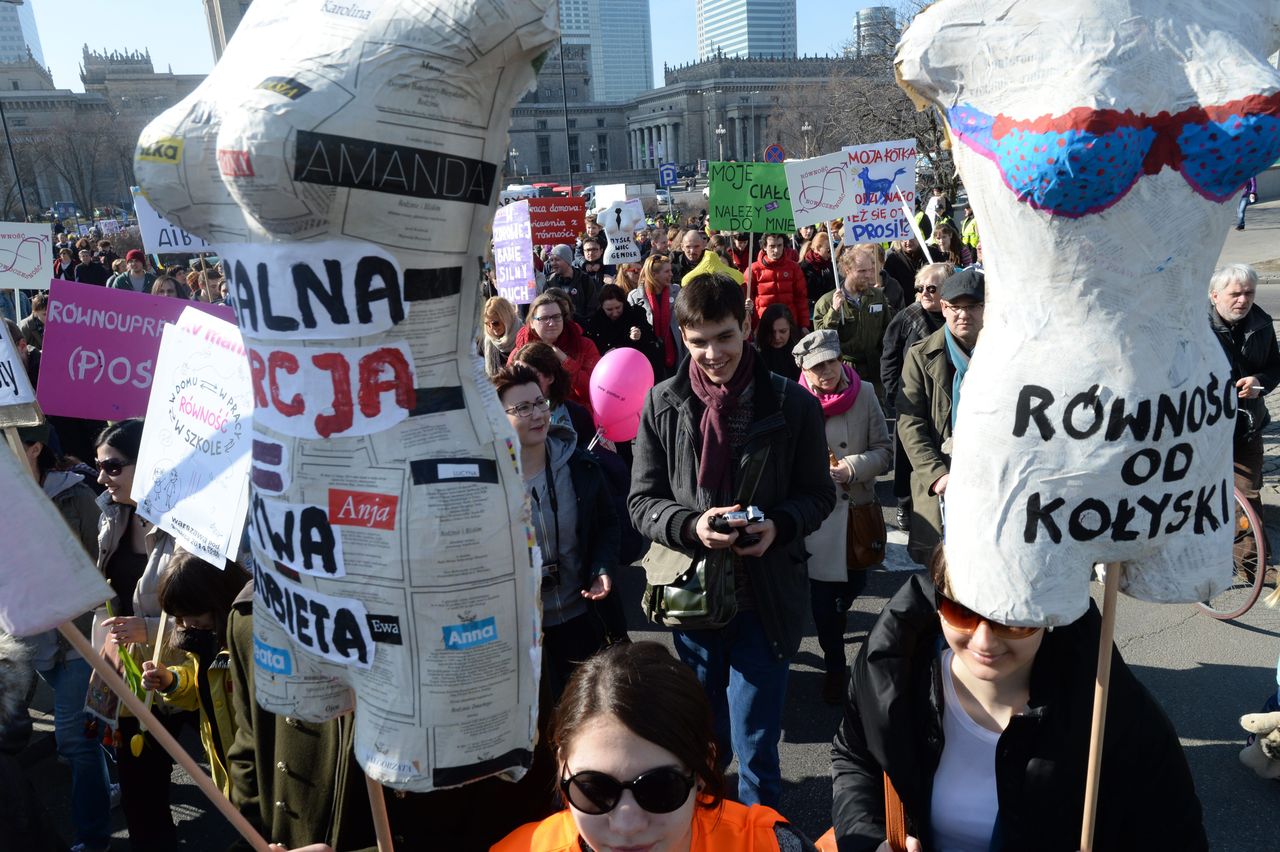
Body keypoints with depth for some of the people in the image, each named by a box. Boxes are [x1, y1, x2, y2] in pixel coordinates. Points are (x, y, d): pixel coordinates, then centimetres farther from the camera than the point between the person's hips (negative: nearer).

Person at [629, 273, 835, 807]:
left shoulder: (793, 404, -8)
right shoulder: (663, 404, -5)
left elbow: (818, 494, 1)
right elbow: (642, 501, -2)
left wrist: (779, 526, -20)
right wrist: (690, 525, -22)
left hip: (766, 600, -2)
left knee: (755, 744, 9)